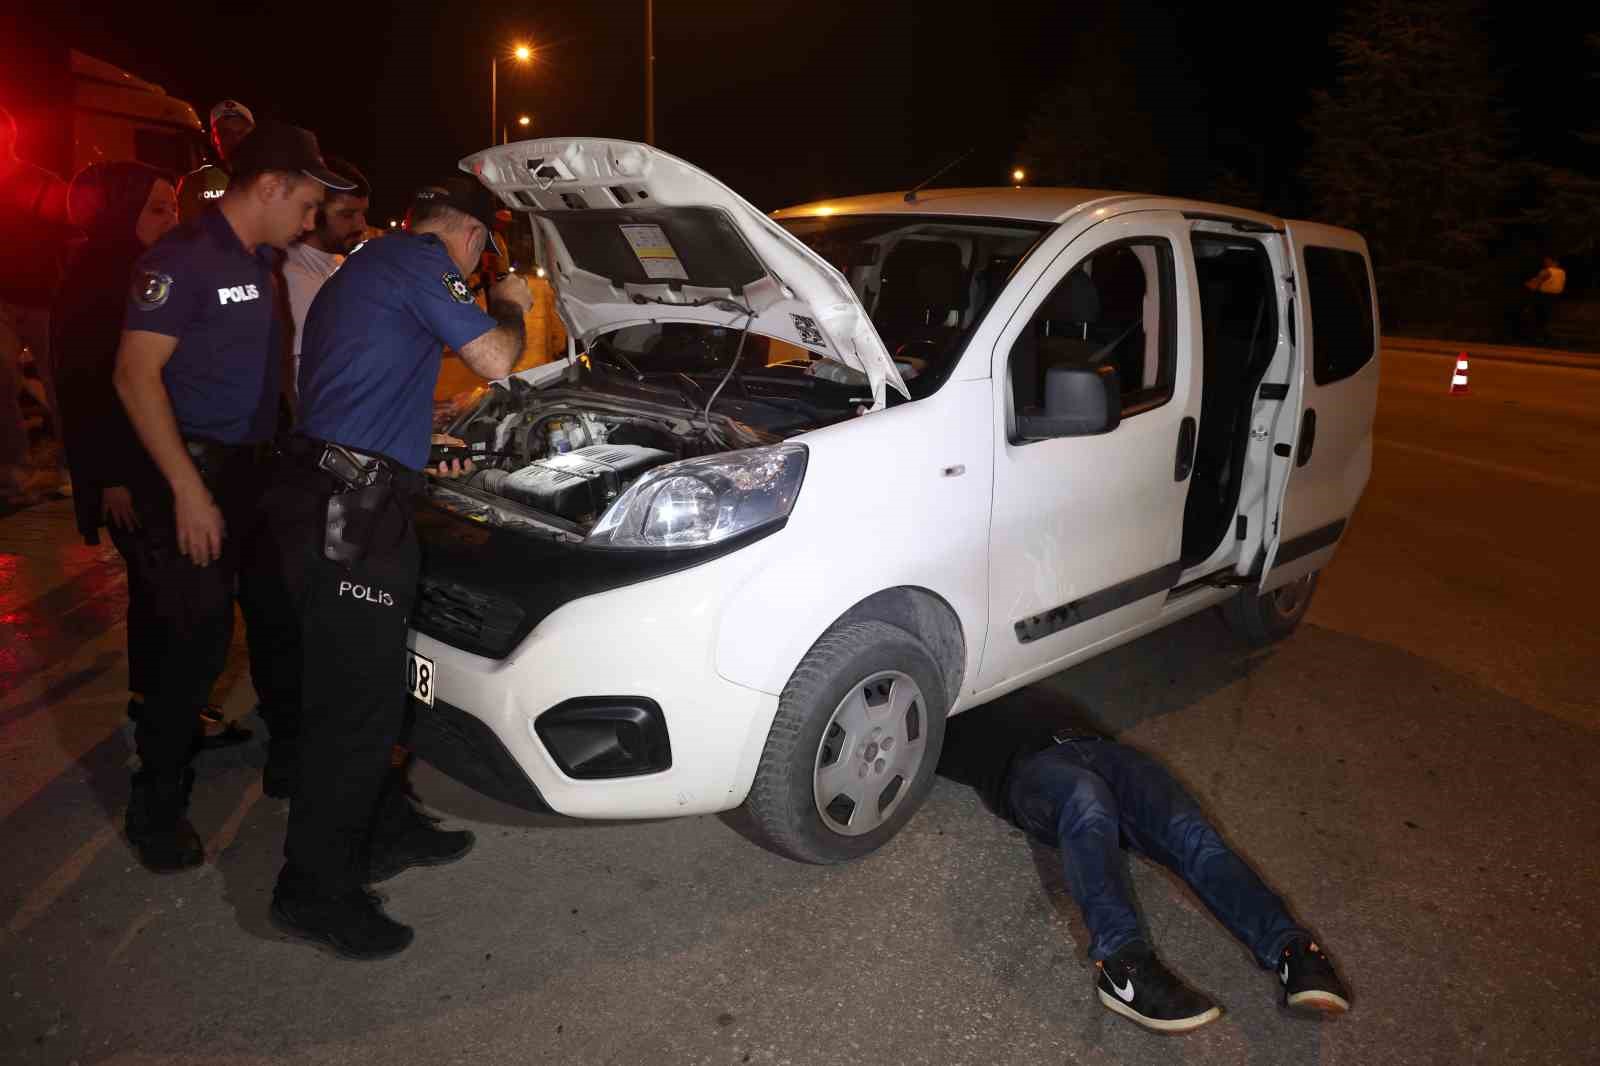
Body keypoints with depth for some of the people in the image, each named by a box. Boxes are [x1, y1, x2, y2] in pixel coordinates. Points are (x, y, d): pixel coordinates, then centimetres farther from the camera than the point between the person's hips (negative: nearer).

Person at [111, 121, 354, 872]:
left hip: (257, 469, 9)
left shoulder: (261, 262, 12)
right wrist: (188, 491, -24)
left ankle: (291, 761, 31)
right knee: (198, 641, -3)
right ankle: (157, 807, 14)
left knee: (281, 619, 15)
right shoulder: (184, 258, -15)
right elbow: (136, 375, -20)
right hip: (195, 474, -8)